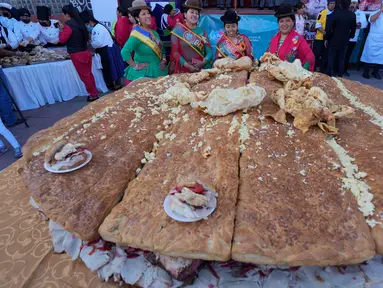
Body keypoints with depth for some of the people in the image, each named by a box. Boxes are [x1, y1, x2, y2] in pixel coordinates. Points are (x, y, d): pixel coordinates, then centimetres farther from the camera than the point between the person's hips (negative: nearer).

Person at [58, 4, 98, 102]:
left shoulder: (68, 26, -15)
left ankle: (93, 95, 7)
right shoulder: (79, 22, 8)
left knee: (84, 76, 1)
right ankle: (94, 93, 21)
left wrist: (61, 30, 5)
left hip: (77, 54, -8)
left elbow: (62, 40, -8)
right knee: (89, 74, 13)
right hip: (85, 52, 8)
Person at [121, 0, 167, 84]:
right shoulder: (136, 34, -15)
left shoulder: (154, 33, 9)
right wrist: (135, 66, -22)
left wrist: (163, 60, 2)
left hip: (158, 71, 8)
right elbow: (124, 52, -27)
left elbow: (162, 49, 19)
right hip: (143, 73, -7)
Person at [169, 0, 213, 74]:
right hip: (183, 70, -2)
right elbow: (175, 52, -5)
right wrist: (187, 65, -15)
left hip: (201, 69, 3)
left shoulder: (202, 31, 9)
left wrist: (203, 62, -13)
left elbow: (209, 51, 5)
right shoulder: (177, 30, 1)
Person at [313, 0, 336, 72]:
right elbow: (318, 25, -9)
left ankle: (322, 70, 16)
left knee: (325, 55, 8)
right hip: (320, 38, -4)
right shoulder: (322, 13, -4)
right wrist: (325, 33, -19)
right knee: (316, 54, -3)